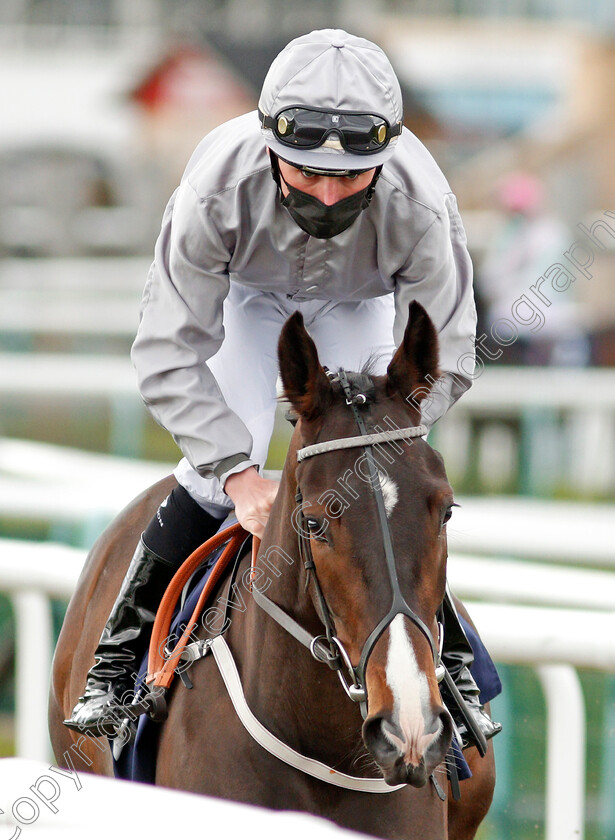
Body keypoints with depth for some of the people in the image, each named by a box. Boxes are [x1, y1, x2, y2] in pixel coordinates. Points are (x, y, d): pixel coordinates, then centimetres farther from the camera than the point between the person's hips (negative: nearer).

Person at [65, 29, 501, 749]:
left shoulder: (420, 206, -40)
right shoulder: (217, 190, -42)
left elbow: (441, 359, -27)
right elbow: (169, 355, -35)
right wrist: (239, 473, -44)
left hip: (359, 302, 1)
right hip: (247, 289, -1)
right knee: (217, 466, -18)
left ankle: (450, 662, 6)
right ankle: (119, 653, -4)